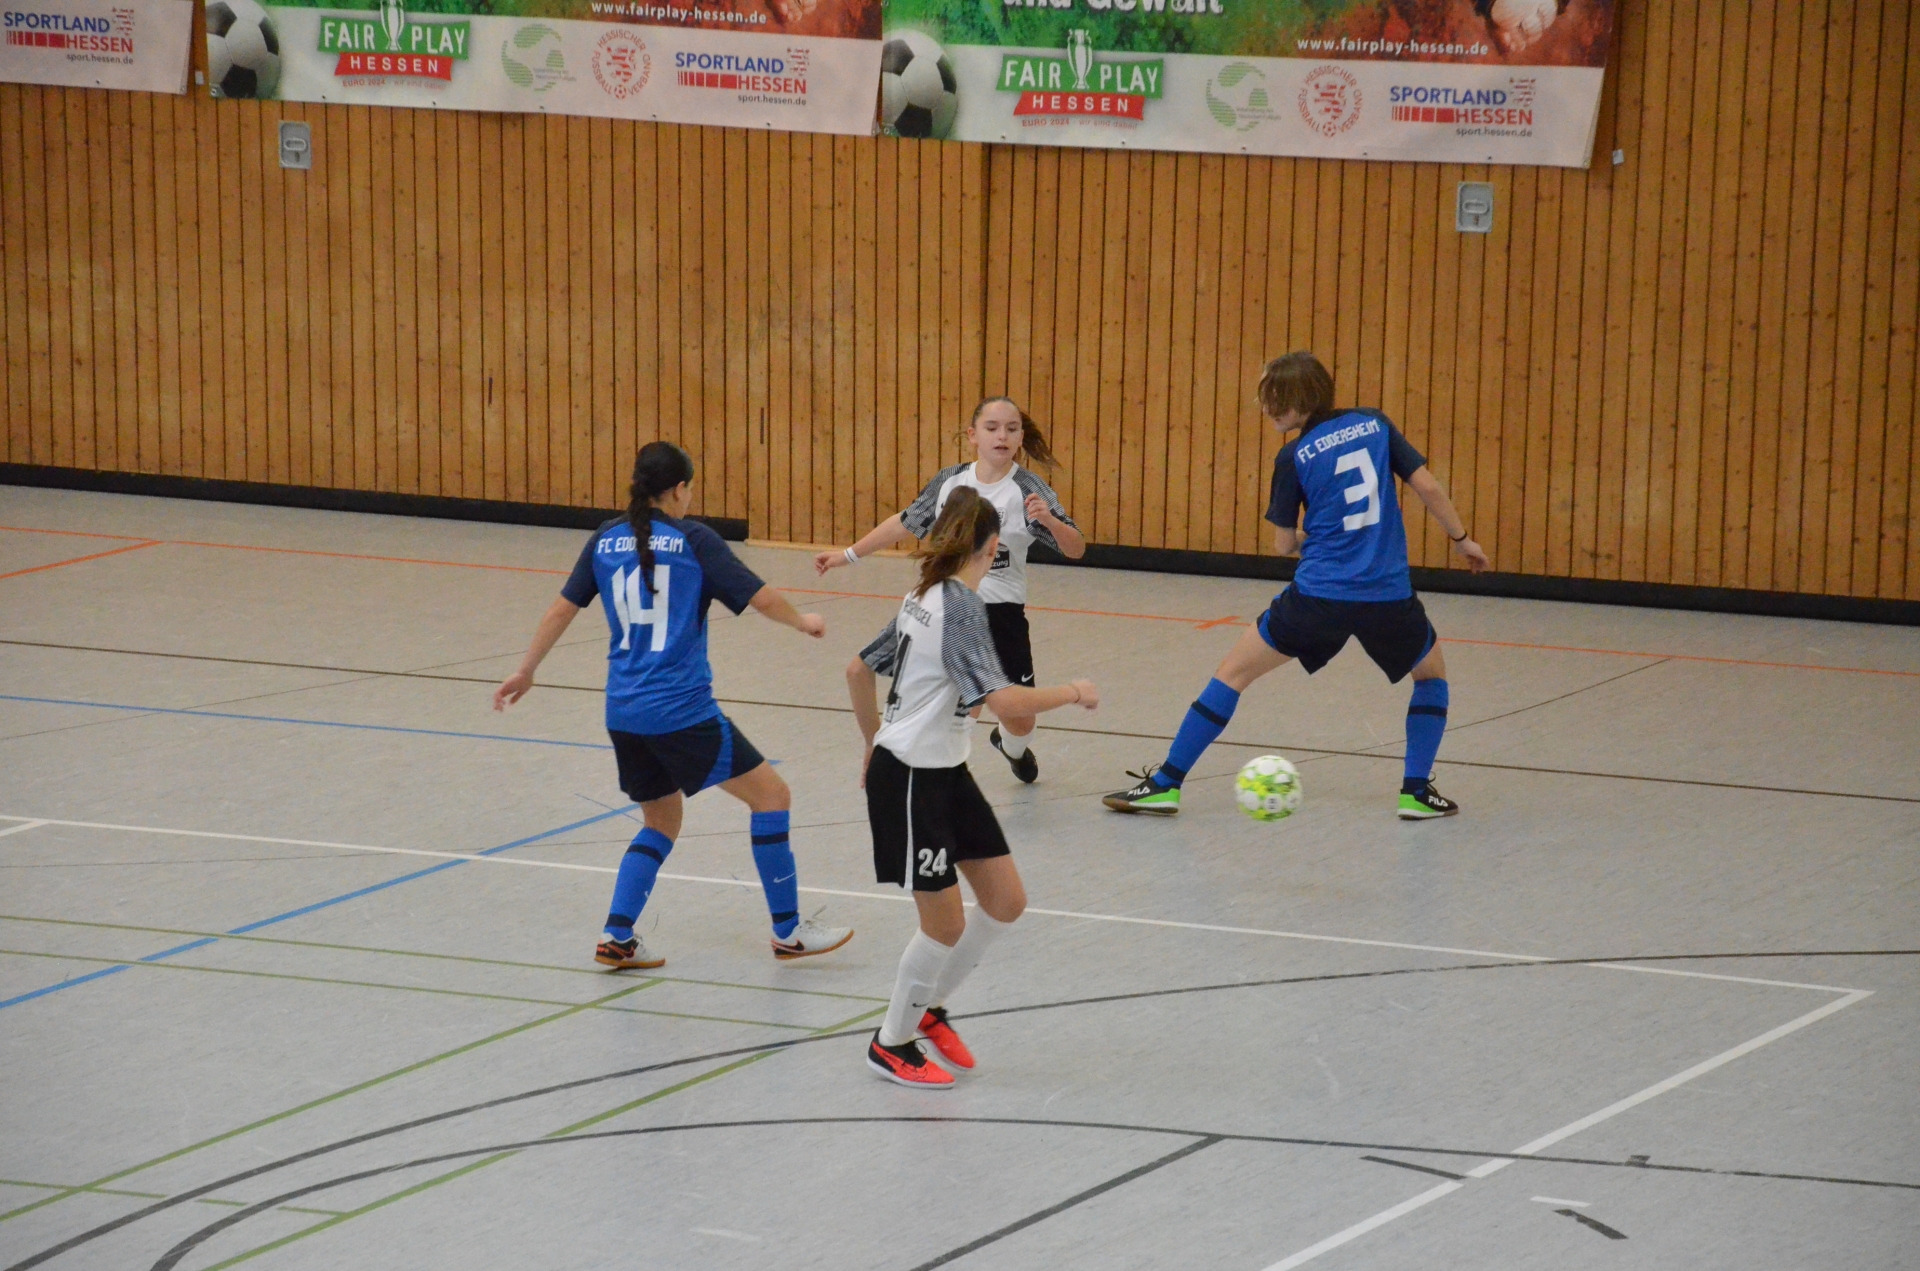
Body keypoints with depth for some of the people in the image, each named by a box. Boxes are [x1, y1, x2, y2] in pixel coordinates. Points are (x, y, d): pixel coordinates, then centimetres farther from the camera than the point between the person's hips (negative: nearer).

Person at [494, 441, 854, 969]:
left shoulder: (607, 540, 9)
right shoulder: (693, 540, -5)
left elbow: (561, 608, 14)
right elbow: (760, 597, -4)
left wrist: (525, 671, 25)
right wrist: (803, 621, 16)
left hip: (623, 711, 7)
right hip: (681, 709, -6)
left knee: (662, 821, 22)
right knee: (770, 793, 4)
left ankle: (617, 937, 12)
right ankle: (789, 931, 6)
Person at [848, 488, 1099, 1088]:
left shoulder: (923, 598, 7)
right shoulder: (961, 605, -21)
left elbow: (859, 669, 18)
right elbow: (1004, 701, -31)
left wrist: (875, 745, 28)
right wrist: (1072, 692, -16)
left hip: (946, 774, 9)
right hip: (912, 780, -9)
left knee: (1006, 902, 9)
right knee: (946, 924, 0)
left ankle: (930, 1009, 26)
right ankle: (891, 1042, 18)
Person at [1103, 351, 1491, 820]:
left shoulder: (1294, 458, 0)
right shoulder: (1374, 425, 6)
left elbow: (1284, 543, 6)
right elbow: (1428, 487, 2)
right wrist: (1462, 539, 16)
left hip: (1318, 595, -2)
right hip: (1389, 596, 2)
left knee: (1233, 672, 12)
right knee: (1431, 674, 30)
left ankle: (1165, 783, 10)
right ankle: (1417, 791, 16)